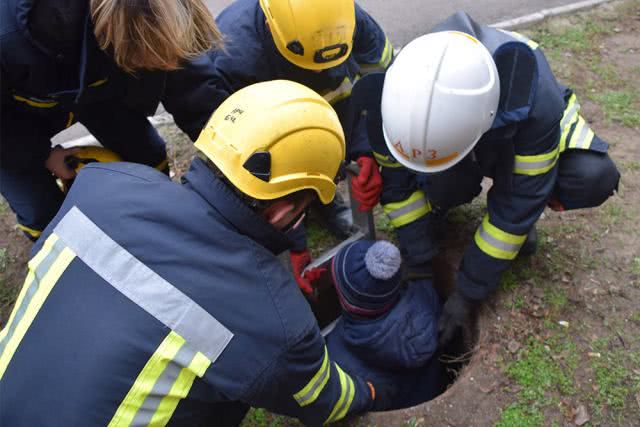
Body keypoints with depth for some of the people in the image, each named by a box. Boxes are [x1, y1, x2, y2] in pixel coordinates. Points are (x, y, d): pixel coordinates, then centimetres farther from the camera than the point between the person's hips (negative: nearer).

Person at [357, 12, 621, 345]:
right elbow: (396, 183, -19)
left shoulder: (536, 99, -41)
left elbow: (519, 202, -31)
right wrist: (420, 266, -15)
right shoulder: (399, 94, -35)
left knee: (593, 178, -29)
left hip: (520, 136, -1)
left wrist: (470, 292, -25)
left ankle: (524, 220, 1)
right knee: (443, 187, -29)